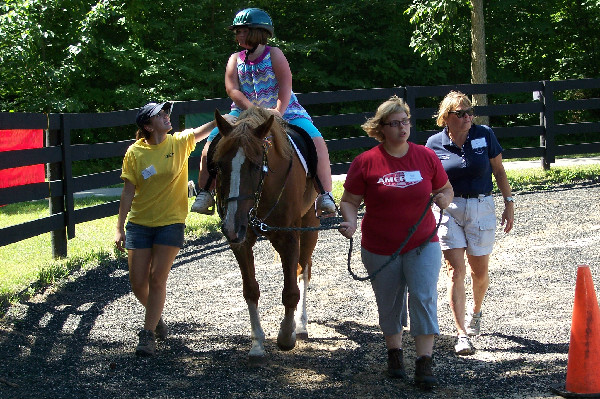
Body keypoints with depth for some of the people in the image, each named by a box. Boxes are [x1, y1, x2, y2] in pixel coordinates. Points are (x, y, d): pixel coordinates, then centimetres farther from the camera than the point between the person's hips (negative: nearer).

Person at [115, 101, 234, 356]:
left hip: (170, 223, -1)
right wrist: (119, 228, -6)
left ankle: (148, 335, 2)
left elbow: (203, 131, -14)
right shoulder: (135, 153, -4)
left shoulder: (179, 143, -2)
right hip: (139, 224, 1)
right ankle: (156, 316, 31)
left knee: (157, 279, -8)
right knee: (138, 283, 1)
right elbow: (128, 192, -3)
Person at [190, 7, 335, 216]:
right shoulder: (236, 59, 5)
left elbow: (285, 87, -13)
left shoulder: (274, 55, -3)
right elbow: (232, 89, -8)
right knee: (214, 140, -16)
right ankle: (204, 194, -8)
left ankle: (325, 195, -22)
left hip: (282, 111, -3)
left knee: (316, 140, -23)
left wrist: (278, 112, -29)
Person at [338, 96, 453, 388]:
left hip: (422, 245, 0)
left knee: (424, 298, -12)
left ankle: (424, 363, -10)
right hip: (380, 250, 0)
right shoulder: (365, 163, -8)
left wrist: (443, 198, -11)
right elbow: (349, 201, -2)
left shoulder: (426, 157, -1)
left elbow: (446, 189, 12)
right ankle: (394, 353, 34)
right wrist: (350, 222, -22)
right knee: (389, 305, 13)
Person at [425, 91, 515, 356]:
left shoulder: (484, 135, -4)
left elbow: (499, 171, 6)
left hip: (481, 209, 1)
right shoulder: (435, 144, -3)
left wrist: (509, 203, 4)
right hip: (449, 210, -1)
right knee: (456, 270, -8)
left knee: (479, 271, 9)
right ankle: (462, 334, -9)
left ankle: (475, 312, 41)